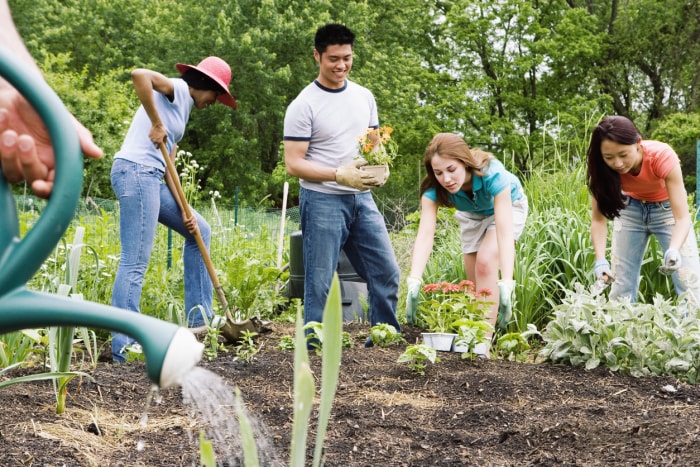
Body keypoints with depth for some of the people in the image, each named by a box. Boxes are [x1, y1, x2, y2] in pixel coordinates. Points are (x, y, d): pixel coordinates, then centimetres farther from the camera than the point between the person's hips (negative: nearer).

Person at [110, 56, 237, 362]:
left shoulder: (182, 109, 24)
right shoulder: (176, 90, -2)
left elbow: (168, 165, 19)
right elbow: (139, 75, -24)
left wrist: (184, 211, 10)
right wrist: (156, 124, -19)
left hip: (151, 178, 10)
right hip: (135, 172, -10)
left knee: (199, 231, 20)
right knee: (135, 263, -11)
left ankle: (198, 317, 21)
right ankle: (123, 347, -11)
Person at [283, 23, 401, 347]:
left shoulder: (364, 96, 10)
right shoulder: (304, 105, -8)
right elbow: (294, 163, -11)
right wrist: (339, 175, -22)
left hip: (362, 199, 6)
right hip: (322, 201, -6)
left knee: (386, 273, 5)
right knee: (319, 283, -2)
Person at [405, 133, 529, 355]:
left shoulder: (492, 174, -41)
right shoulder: (433, 187, -31)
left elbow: (505, 231, -47)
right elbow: (425, 234, -41)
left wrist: (506, 284, -58)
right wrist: (414, 281, -56)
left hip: (508, 206, -4)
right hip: (472, 214, 4)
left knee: (486, 262, -24)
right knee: (475, 280, 2)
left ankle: (483, 343, -23)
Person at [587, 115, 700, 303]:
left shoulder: (662, 157, -36)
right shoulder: (602, 168, -28)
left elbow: (682, 218, -37)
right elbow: (598, 218, -23)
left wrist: (673, 251, -56)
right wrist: (600, 260, -40)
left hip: (667, 208, -2)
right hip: (631, 209, 2)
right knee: (620, 282, -3)